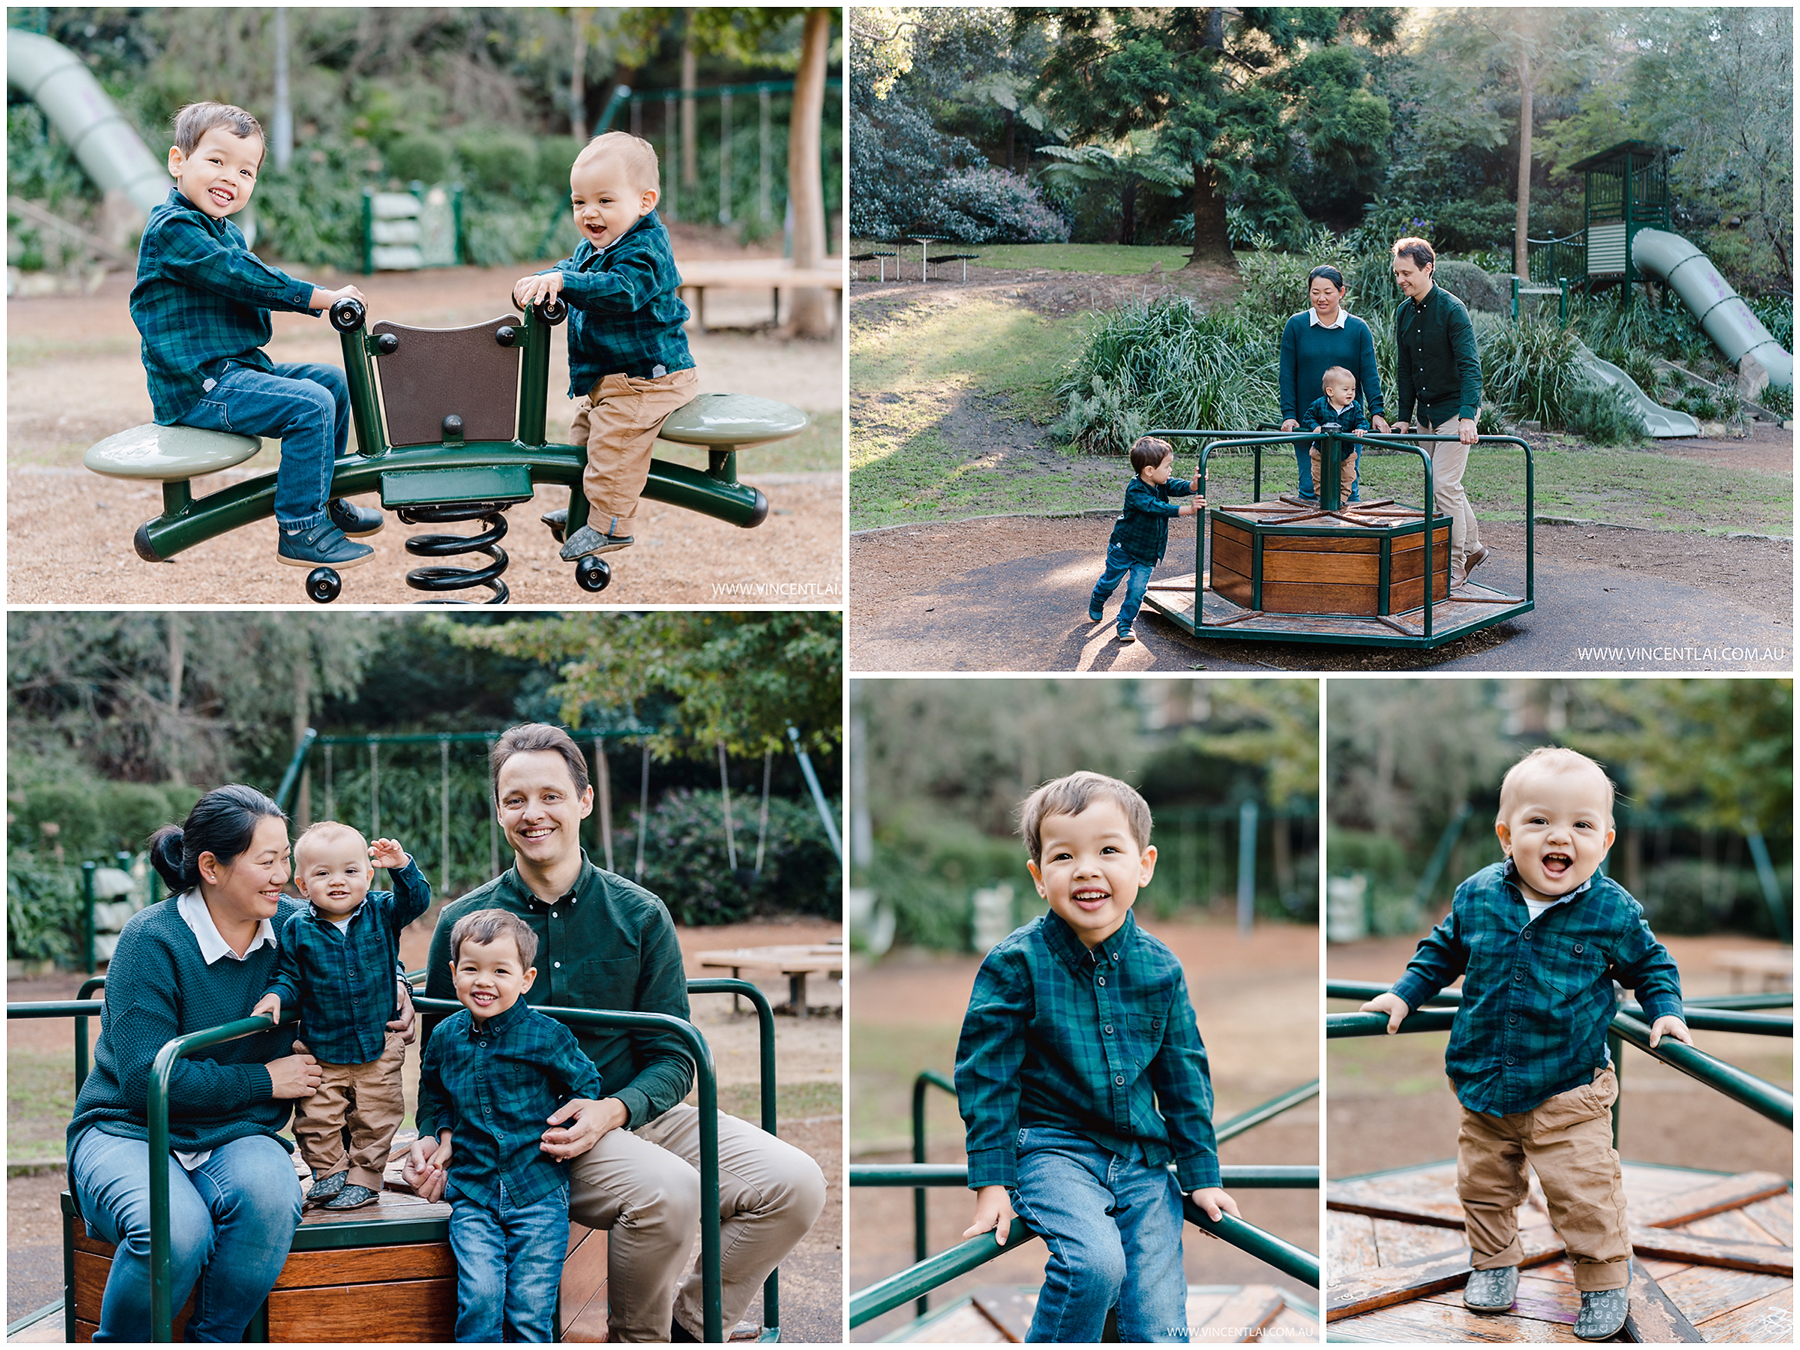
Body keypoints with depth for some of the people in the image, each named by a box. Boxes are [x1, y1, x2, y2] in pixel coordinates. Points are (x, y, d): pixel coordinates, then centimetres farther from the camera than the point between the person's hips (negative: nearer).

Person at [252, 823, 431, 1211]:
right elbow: (290, 977, 2)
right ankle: (329, 1172, 24)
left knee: (375, 1116, 7)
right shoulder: (297, 930, -6)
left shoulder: (381, 914, -4)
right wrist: (275, 996, -17)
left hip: (379, 1046, 0)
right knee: (316, 1117, 3)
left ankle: (365, 1176, 23)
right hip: (321, 1047, 0)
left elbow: (417, 899, -10)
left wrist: (402, 865, -25)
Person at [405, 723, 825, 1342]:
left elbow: (673, 1060, 3)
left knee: (795, 1183, -17)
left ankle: (689, 1324, 4)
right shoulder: (462, 924, 2)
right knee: (668, 1189, -33)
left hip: (636, 1112, 3)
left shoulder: (640, 915, 4)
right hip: (521, 1129, -3)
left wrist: (611, 1110, -18)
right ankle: (637, 1339, -5)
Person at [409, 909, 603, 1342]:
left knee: (530, 1306, -5)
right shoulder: (445, 1038, 6)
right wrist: (444, 1138, 10)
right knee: (480, 1296, -16)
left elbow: (586, 1083, 7)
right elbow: (434, 1097, 24)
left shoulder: (546, 1036, -5)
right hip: (473, 1194, 2)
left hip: (538, 1195, -2)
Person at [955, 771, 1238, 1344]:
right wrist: (992, 1182, -9)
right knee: (1095, 1261, -30)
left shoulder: (1160, 967, 1)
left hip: (1143, 1159, 4)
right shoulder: (1016, 963, -10)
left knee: (1160, 1326, -4)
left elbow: (1184, 1075, 11)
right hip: (1052, 1149, -4)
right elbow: (986, 1073, -6)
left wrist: (1202, 1175, 11)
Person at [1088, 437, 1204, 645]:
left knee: (1137, 589, -3)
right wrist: (1187, 509, -46)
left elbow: (1177, 488, -22)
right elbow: (1157, 508, -40)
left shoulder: (1161, 485, -7)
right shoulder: (1135, 491, -29)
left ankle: (1125, 624, 11)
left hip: (1147, 553, 5)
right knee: (1110, 580, 15)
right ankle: (1096, 605, 43)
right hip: (1123, 547, -5)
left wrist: (1193, 486, -45)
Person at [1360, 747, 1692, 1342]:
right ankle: (1494, 1263, 37)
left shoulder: (1613, 911, -12)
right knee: (1483, 1182, 15)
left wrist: (1665, 1010, -8)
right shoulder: (1477, 896, -8)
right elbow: (1443, 951, 11)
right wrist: (1404, 995, 6)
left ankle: (1604, 1282, 20)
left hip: (1569, 1091, -3)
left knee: (1585, 1195, -1)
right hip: (1483, 1085, 3)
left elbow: (1650, 963, 6)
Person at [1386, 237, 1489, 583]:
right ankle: (1472, 548, 27)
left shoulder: (1451, 309, -17)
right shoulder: (1404, 312, 5)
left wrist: (1468, 416, -33)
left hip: (1455, 408, -7)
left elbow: (1470, 366, -23)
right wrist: (1403, 415, 9)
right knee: (1445, 483, 13)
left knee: (1444, 484, -10)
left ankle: (1455, 564, -1)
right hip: (1427, 412, 7)